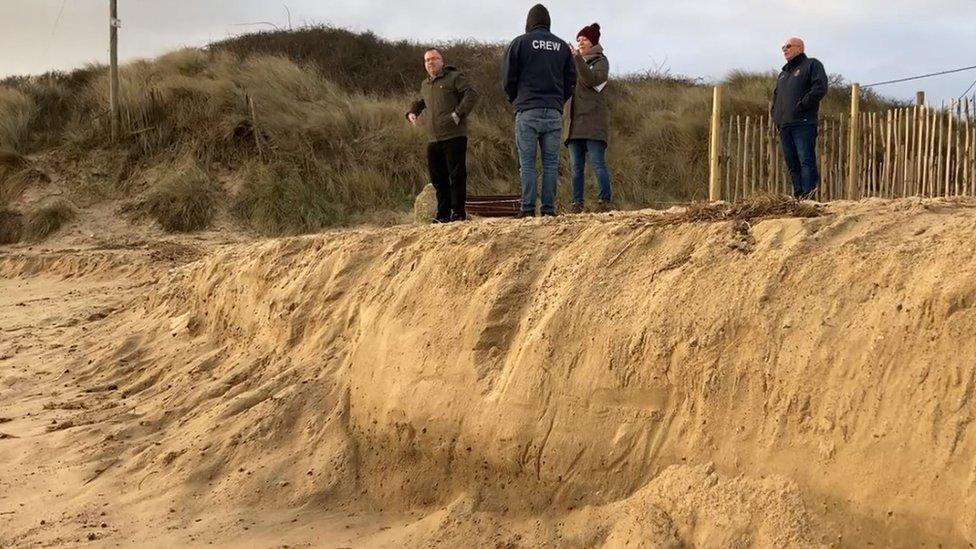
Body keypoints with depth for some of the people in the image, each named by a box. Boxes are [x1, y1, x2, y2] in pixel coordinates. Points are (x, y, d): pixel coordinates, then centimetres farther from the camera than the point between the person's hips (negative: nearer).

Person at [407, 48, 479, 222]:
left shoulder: (455, 77, -1)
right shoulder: (425, 84, 20)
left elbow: (471, 95, -12)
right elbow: (420, 102, 39)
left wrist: (458, 114, -20)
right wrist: (412, 113, 18)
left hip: (454, 137, -7)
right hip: (433, 140, 7)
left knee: (456, 175, -4)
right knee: (437, 177, 9)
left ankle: (458, 213, 1)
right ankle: (443, 213, 17)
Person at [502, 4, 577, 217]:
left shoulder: (520, 43, 3)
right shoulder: (562, 46, 14)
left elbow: (508, 78, 2)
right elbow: (571, 80, 14)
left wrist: (515, 100, 17)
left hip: (527, 111, -3)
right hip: (554, 111, 3)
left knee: (527, 163, -2)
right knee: (551, 162, 4)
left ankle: (528, 208, -7)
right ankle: (549, 208, -1)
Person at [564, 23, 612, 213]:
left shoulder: (601, 61, 3)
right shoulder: (574, 61, 22)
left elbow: (592, 80, -15)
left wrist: (578, 58, -22)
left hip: (593, 120, -6)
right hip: (574, 119, 6)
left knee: (597, 162, -10)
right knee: (576, 165, 3)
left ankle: (605, 199, -6)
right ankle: (577, 202, 4)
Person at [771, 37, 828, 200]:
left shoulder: (812, 65, 5)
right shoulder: (783, 73, 28)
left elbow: (820, 88, -10)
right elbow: (776, 95, 33)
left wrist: (801, 106, -15)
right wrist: (775, 114, 14)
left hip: (803, 123, -8)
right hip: (784, 125, 8)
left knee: (806, 160, -14)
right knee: (792, 164, 5)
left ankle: (808, 197, -20)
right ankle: (798, 196, 7)